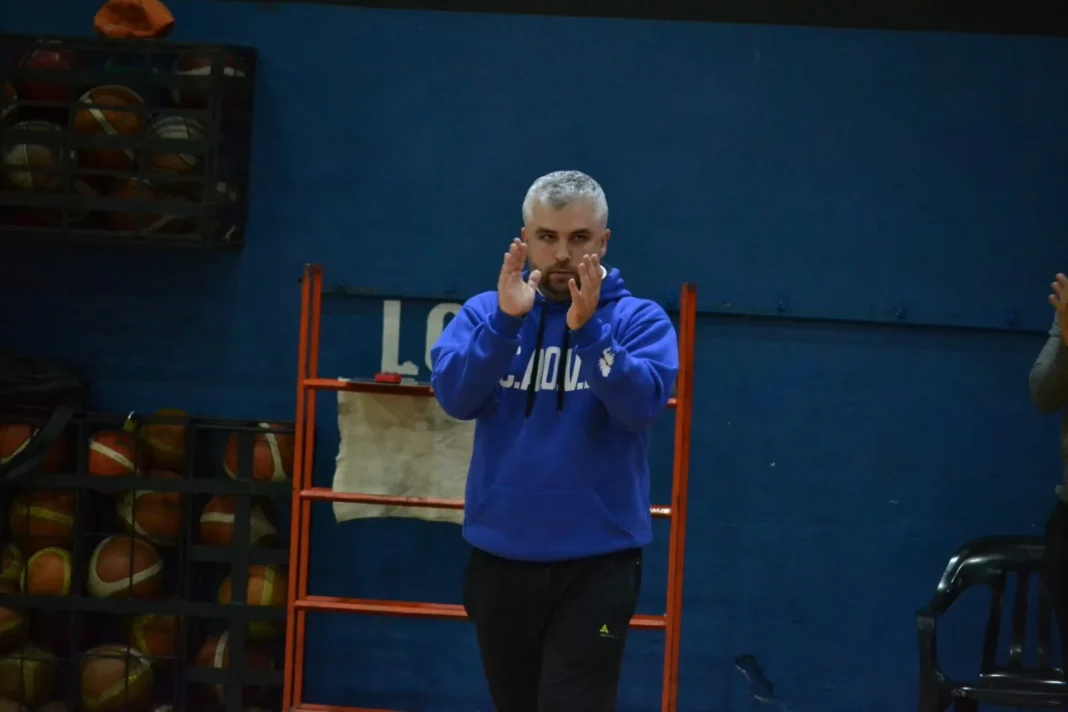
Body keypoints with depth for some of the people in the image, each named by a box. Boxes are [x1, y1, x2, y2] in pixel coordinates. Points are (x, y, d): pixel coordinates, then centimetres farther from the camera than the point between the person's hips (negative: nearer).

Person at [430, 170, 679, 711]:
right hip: (500, 558, 3)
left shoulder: (639, 319, -1)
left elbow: (642, 403, -17)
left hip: (595, 564, -3)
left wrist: (586, 329, -28)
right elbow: (454, 396, -10)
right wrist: (506, 321, -22)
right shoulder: (486, 312, 5)